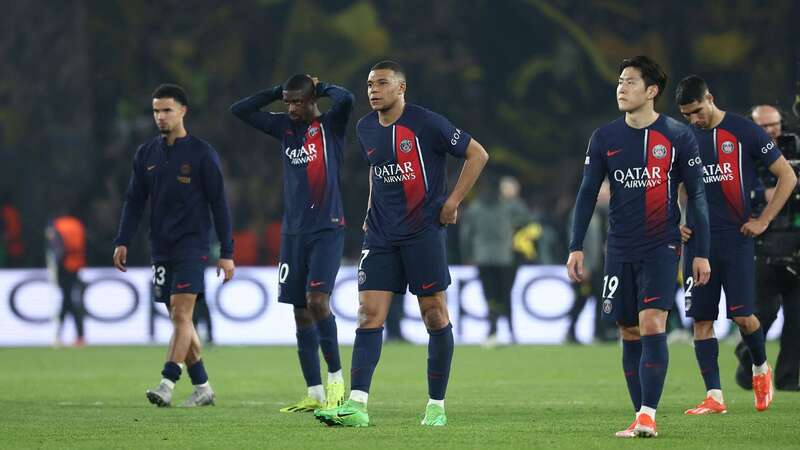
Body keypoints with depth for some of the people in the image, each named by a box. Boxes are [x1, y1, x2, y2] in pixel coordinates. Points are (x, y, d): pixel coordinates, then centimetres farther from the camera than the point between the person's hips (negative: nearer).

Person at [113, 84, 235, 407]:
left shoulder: (202, 153, -3)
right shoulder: (146, 154, 10)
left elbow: (219, 204, -2)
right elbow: (134, 200, 13)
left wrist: (226, 252, -5)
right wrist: (123, 241, 2)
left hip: (191, 244, -5)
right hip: (160, 247, 5)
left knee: (181, 313, -16)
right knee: (179, 320, 7)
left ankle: (167, 383, -22)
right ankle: (202, 388, 13)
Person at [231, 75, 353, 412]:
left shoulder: (331, 126, -2)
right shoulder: (284, 127, 12)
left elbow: (346, 100, -23)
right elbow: (240, 110, 11)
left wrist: (321, 88, -5)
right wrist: (278, 92, 6)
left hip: (327, 229, -6)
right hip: (293, 231, 6)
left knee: (317, 300, -19)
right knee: (301, 311, 4)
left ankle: (336, 378, -6)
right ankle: (314, 394, 8)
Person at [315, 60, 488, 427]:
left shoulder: (426, 124, -10)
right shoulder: (365, 128, 9)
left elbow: (477, 154, -4)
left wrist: (453, 201, -7)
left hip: (424, 232, -5)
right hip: (380, 236, 5)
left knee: (434, 314, 1)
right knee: (369, 314, -6)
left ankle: (436, 405, 11)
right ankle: (357, 406, -13)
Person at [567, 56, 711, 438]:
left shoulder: (678, 136, -2)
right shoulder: (604, 138, 5)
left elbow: (696, 195, 1)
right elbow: (587, 194, 8)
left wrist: (701, 253, -1)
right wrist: (576, 247, 1)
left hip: (661, 248, -3)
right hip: (620, 250, 3)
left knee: (652, 327, -16)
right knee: (630, 334, 6)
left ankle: (648, 415, -16)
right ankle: (640, 417, 11)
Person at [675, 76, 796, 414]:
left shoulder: (745, 132, -3)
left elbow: (787, 177, 0)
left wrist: (763, 221, -5)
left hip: (736, 237, -4)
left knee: (742, 315, -9)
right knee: (701, 319, -2)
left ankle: (761, 369, 20)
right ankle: (714, 396, 1)